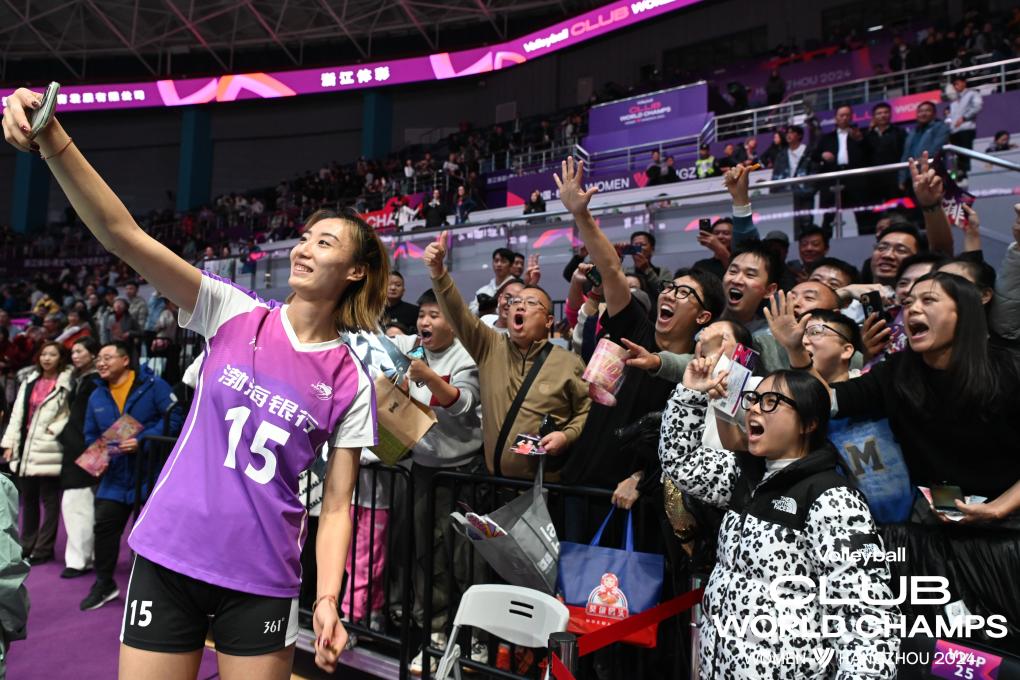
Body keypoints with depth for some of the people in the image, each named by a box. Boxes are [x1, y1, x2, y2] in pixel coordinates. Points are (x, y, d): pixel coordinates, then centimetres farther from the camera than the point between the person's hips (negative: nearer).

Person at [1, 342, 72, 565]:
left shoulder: (67, 384, -6)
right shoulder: (29, 382, 15)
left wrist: (55, 429, -19)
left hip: (50, 451, -6)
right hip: (25, 449, 7)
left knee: (50, 501, 2)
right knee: (28, 500, 15)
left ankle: (43, 550, 10)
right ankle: (27, 546, 27)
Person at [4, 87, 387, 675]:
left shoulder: (351, 382, -5)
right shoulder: (234, 315, -3)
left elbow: (337, 505, -3)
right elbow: (124, 234, -14)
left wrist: (328, 598, -15)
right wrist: (53, 141, -27)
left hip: (263, 580, 0)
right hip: (167, 554, 1)